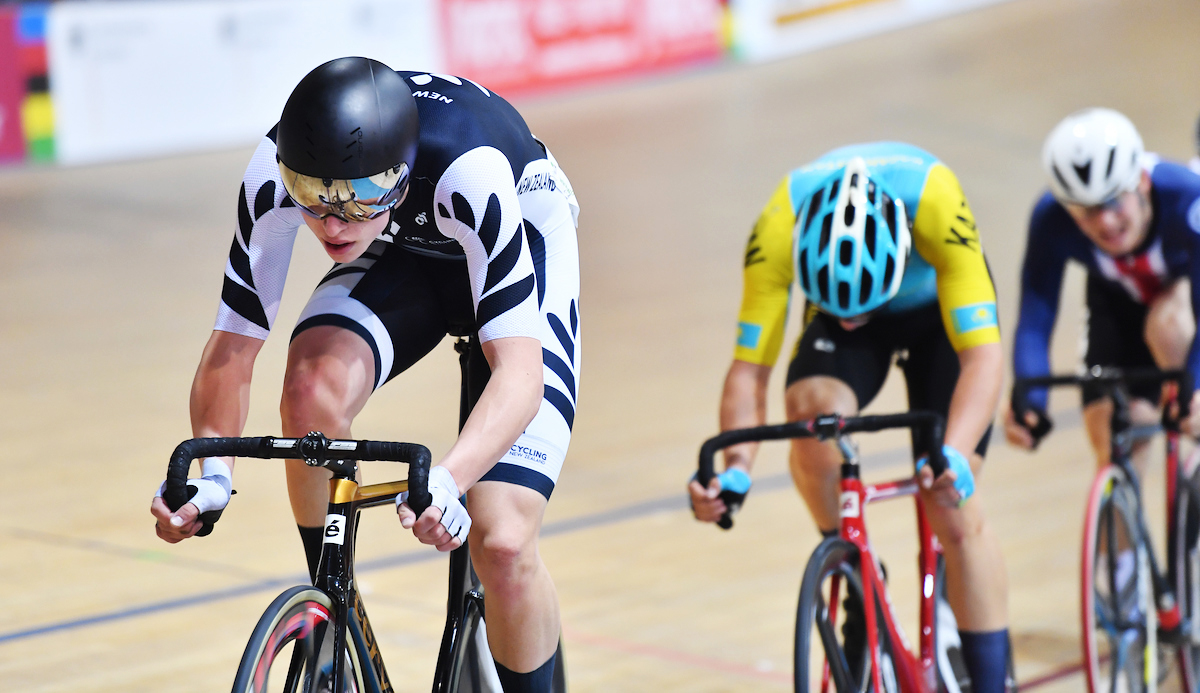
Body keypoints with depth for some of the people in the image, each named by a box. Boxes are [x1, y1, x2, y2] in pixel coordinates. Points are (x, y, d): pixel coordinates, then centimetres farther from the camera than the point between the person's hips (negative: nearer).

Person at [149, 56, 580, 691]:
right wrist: (209, 471, -39)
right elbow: (231, 348, -22)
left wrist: (445, 482, -60)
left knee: (502, 547, -19)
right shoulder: (274, 173, -30)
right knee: (312, 391, -31)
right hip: (401, 260, 3)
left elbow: (519, 370, -44)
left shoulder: (470, 172, -41)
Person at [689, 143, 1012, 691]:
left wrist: (955, 456, -59)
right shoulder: (779, 228, -37)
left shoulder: (935, 205, -42)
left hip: (939, 307, -1)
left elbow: (982, 355, -44)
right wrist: (736, 467, -49)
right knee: (812, 408, -32)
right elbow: (749, 367, -33)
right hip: (834, 306, 1)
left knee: (950, 507, -12)